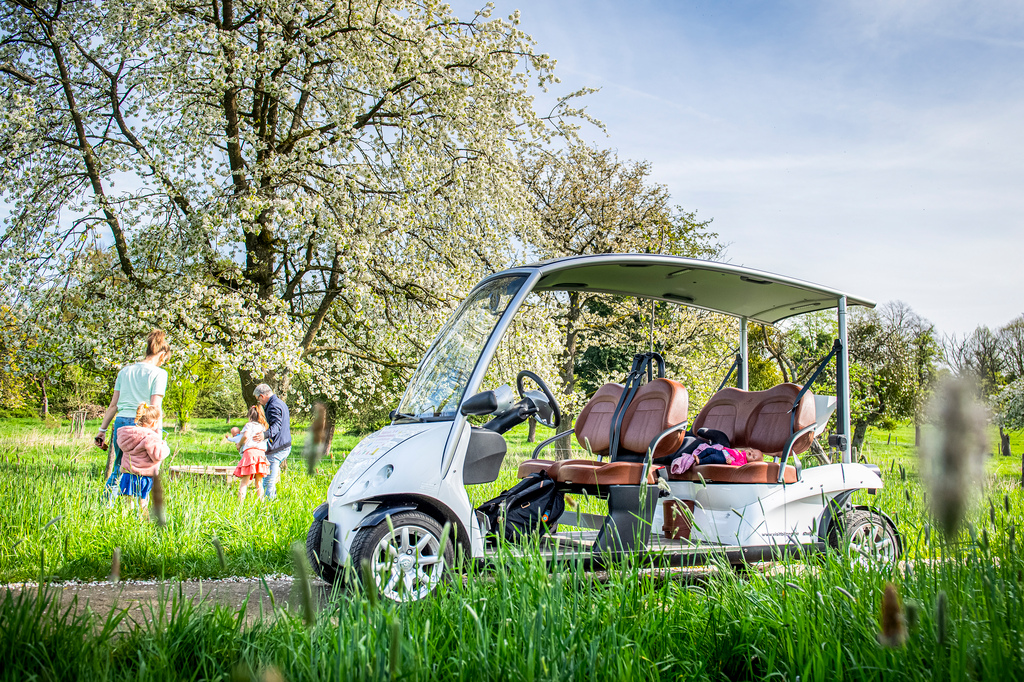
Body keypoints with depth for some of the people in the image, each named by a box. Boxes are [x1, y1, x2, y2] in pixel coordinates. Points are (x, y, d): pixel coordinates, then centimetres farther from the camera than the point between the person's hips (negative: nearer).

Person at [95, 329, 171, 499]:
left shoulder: (125, 370, 13)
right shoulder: (159, 373, -2)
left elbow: (113, 405, 13)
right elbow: (154, 408, -9)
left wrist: (102, 430, 18)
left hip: (121, 421, 5)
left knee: (117, 469, 14)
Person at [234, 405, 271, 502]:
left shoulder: (249, 425, 4)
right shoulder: (264, 427, 21)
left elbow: (246, 436, -12)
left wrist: (239, 444, 7)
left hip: (250, 451, -5)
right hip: (261, 453, 5)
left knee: (244, 482, -6)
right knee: (259, 483, 10)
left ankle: (240, 502, -12)